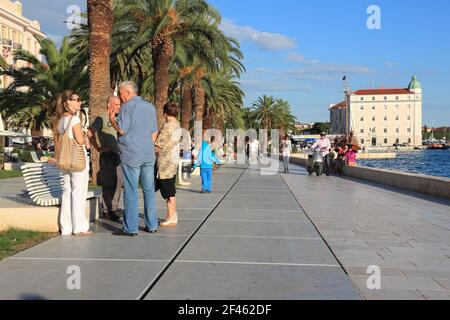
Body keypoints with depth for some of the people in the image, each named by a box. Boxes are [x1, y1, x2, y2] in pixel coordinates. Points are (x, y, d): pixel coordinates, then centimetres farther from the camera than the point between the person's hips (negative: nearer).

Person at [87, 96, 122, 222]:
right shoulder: (101, 118, -8)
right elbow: (90, 133, -15)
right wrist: (98, 149, -14)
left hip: (118, 154, 8)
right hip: (107, 155, -8)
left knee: (118, 183, 10)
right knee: (108, 184, -4)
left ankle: (113, 209, 21)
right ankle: (106, 211, 5)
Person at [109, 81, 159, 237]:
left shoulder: (128, 106, -6)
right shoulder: (150, 107, 14)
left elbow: (122, 130, -12)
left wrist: (112, 119, 3)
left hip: (131, 155, -6)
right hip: (149, 155, 6)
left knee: (131, 192, -2)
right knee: (149, 190, 10)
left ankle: (130, 228, 0)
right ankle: (152, 225, 15)